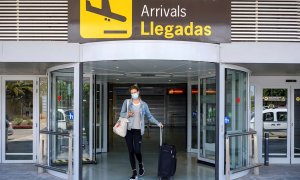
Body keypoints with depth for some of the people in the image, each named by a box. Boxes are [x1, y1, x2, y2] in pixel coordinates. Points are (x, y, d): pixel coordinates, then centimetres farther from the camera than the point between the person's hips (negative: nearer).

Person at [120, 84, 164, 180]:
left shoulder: (143, 104, 5)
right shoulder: (126, 102, 5)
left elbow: (149, 116, 10)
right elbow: (121, 114, 6)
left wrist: (158, 123, 2)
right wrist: (127, 114, -15)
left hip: (138, 130, -1)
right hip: (128, 129, 1)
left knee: (137, 150, -11)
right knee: (131, 151, 1)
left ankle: (141, 164, 22)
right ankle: (134, 172, 11)